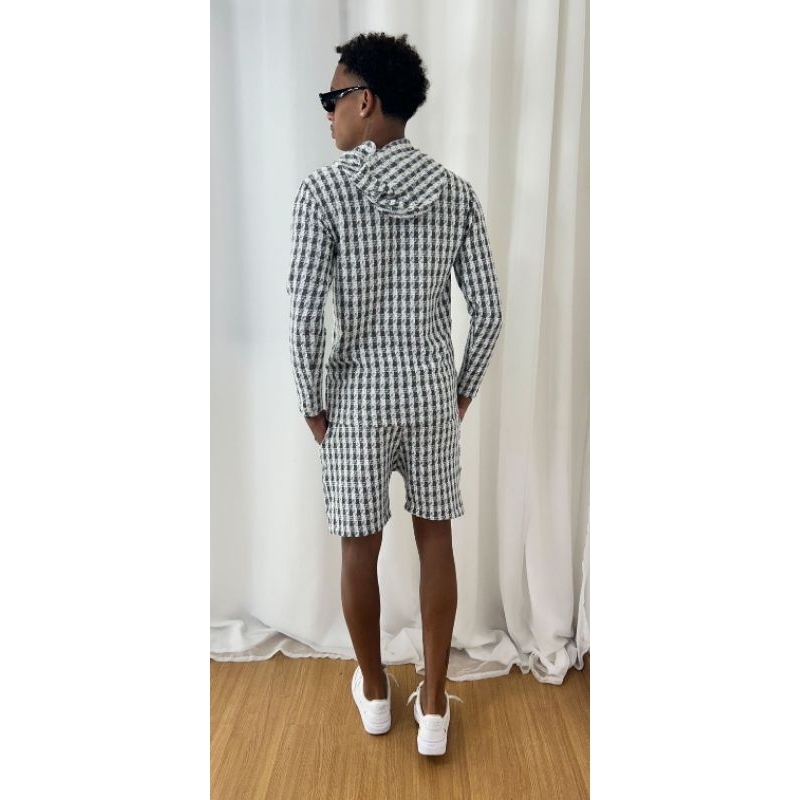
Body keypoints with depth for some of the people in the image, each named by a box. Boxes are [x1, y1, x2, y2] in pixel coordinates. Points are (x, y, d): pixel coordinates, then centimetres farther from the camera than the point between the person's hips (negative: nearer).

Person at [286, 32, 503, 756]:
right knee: (436, 539, 14)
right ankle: (434, 708, 24)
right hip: (432, 395, 3)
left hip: (358, 399, -2)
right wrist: (463, 390, 10)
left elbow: (305, 316, -16)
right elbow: (488, 311, -3)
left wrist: (312, 404, -2)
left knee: (361, 548, 14)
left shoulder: (324, 190, -12)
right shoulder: (457, 193, -2)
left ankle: (374, 692, 35)